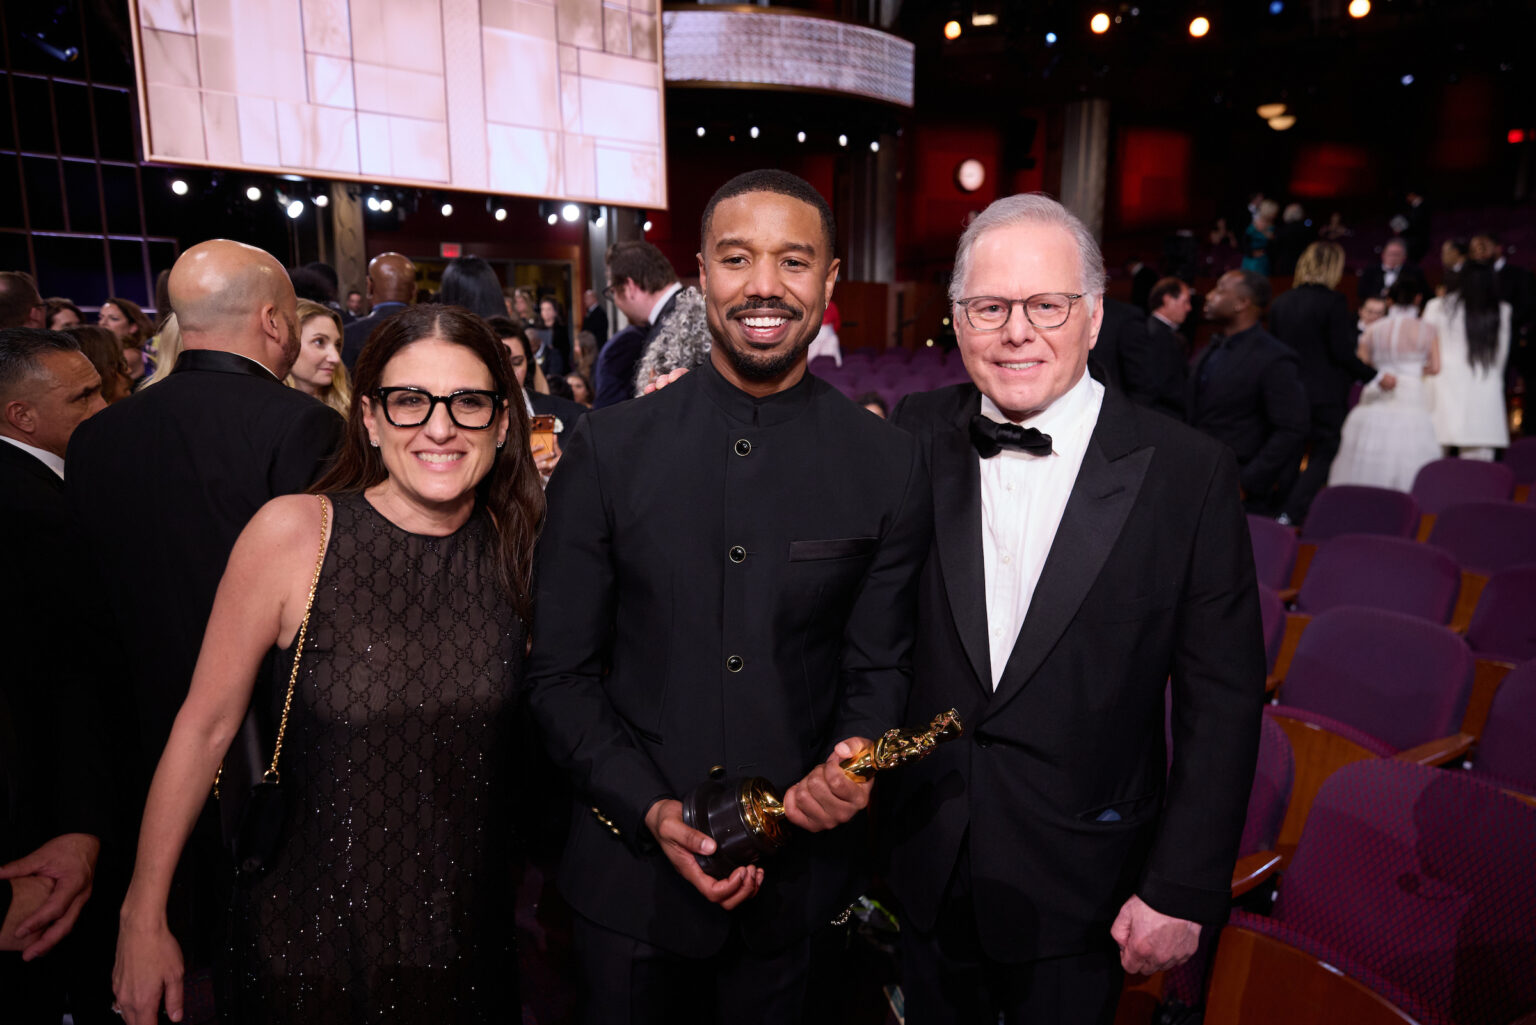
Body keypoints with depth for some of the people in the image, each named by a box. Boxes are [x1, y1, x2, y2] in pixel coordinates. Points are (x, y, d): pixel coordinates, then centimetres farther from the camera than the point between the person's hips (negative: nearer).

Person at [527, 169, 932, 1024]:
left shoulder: (890, 464, -6)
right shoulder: (607, 449, -7)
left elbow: (878, 664, 0)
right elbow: (562, 671, -4)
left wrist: (854, 761, -19)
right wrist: (651, 811, -13)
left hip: (799, 871, 0)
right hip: (632, 866, 0)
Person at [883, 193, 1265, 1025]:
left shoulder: (1187, 473, -14)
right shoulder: (915, 438, -7)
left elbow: (1221, 704, -10)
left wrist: (1183, 891, -9)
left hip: (1080, 894, -2)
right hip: (928, 870, 2)